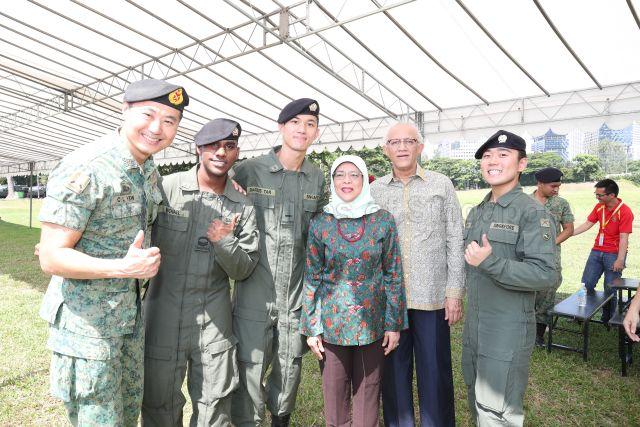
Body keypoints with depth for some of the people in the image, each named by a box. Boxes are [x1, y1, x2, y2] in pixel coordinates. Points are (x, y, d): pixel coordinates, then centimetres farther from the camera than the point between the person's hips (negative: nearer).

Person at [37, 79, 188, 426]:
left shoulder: (149, 171, 4)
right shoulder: (84, 170, -22)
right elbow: (51, 257, -20)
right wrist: (123, 268, -35)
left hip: (130, 316, 8)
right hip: (86, 323, -8)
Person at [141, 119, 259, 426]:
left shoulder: (242, 207, 0)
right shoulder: (166, 188, -6)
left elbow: (243, 270, 1)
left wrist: (225, 242, -17)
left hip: (214, 320, 1)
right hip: (163, 315, -1)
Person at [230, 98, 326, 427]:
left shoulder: (317, 178, 7)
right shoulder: (249, 171, -4)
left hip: (297, 295, 4)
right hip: (255, 292, -3)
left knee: (290, 368, 17)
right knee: (250, 369, 4)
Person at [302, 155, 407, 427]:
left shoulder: (383, 220, -2)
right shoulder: (320, 224, -1)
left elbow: (393, 274, 0)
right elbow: (311, 279, 1)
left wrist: (394, 323, -2)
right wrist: (311, 328, 0)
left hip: (372, 322, 0)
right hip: (332, 322, 0)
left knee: (368, 390, 12)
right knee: (334, 393, 12)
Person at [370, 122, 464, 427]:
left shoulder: (442, 185, 2)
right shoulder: (374, 190, 6)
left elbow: (455, 241, 1)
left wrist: (455, 292, -4)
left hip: (433, 296, -1)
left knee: (435, 372, 7)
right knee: (394, 370, 13)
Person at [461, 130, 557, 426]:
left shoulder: (533, 213, -14)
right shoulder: (476, 213, 10)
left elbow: (546, 275, -22)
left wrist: (491, 264, -27)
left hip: (508, 332, -7)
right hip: (473, 328, 7)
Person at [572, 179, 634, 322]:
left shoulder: (625, 211, -14)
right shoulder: (599, 207, 4)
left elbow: (624, 238, -16)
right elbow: (587, 224, 9)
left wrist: (620, 260, -20)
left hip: (614, 254, -5)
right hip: (597, 251, 5)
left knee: (610, 290, 2)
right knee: (586, 285, 5)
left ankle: (607, 319, 20)